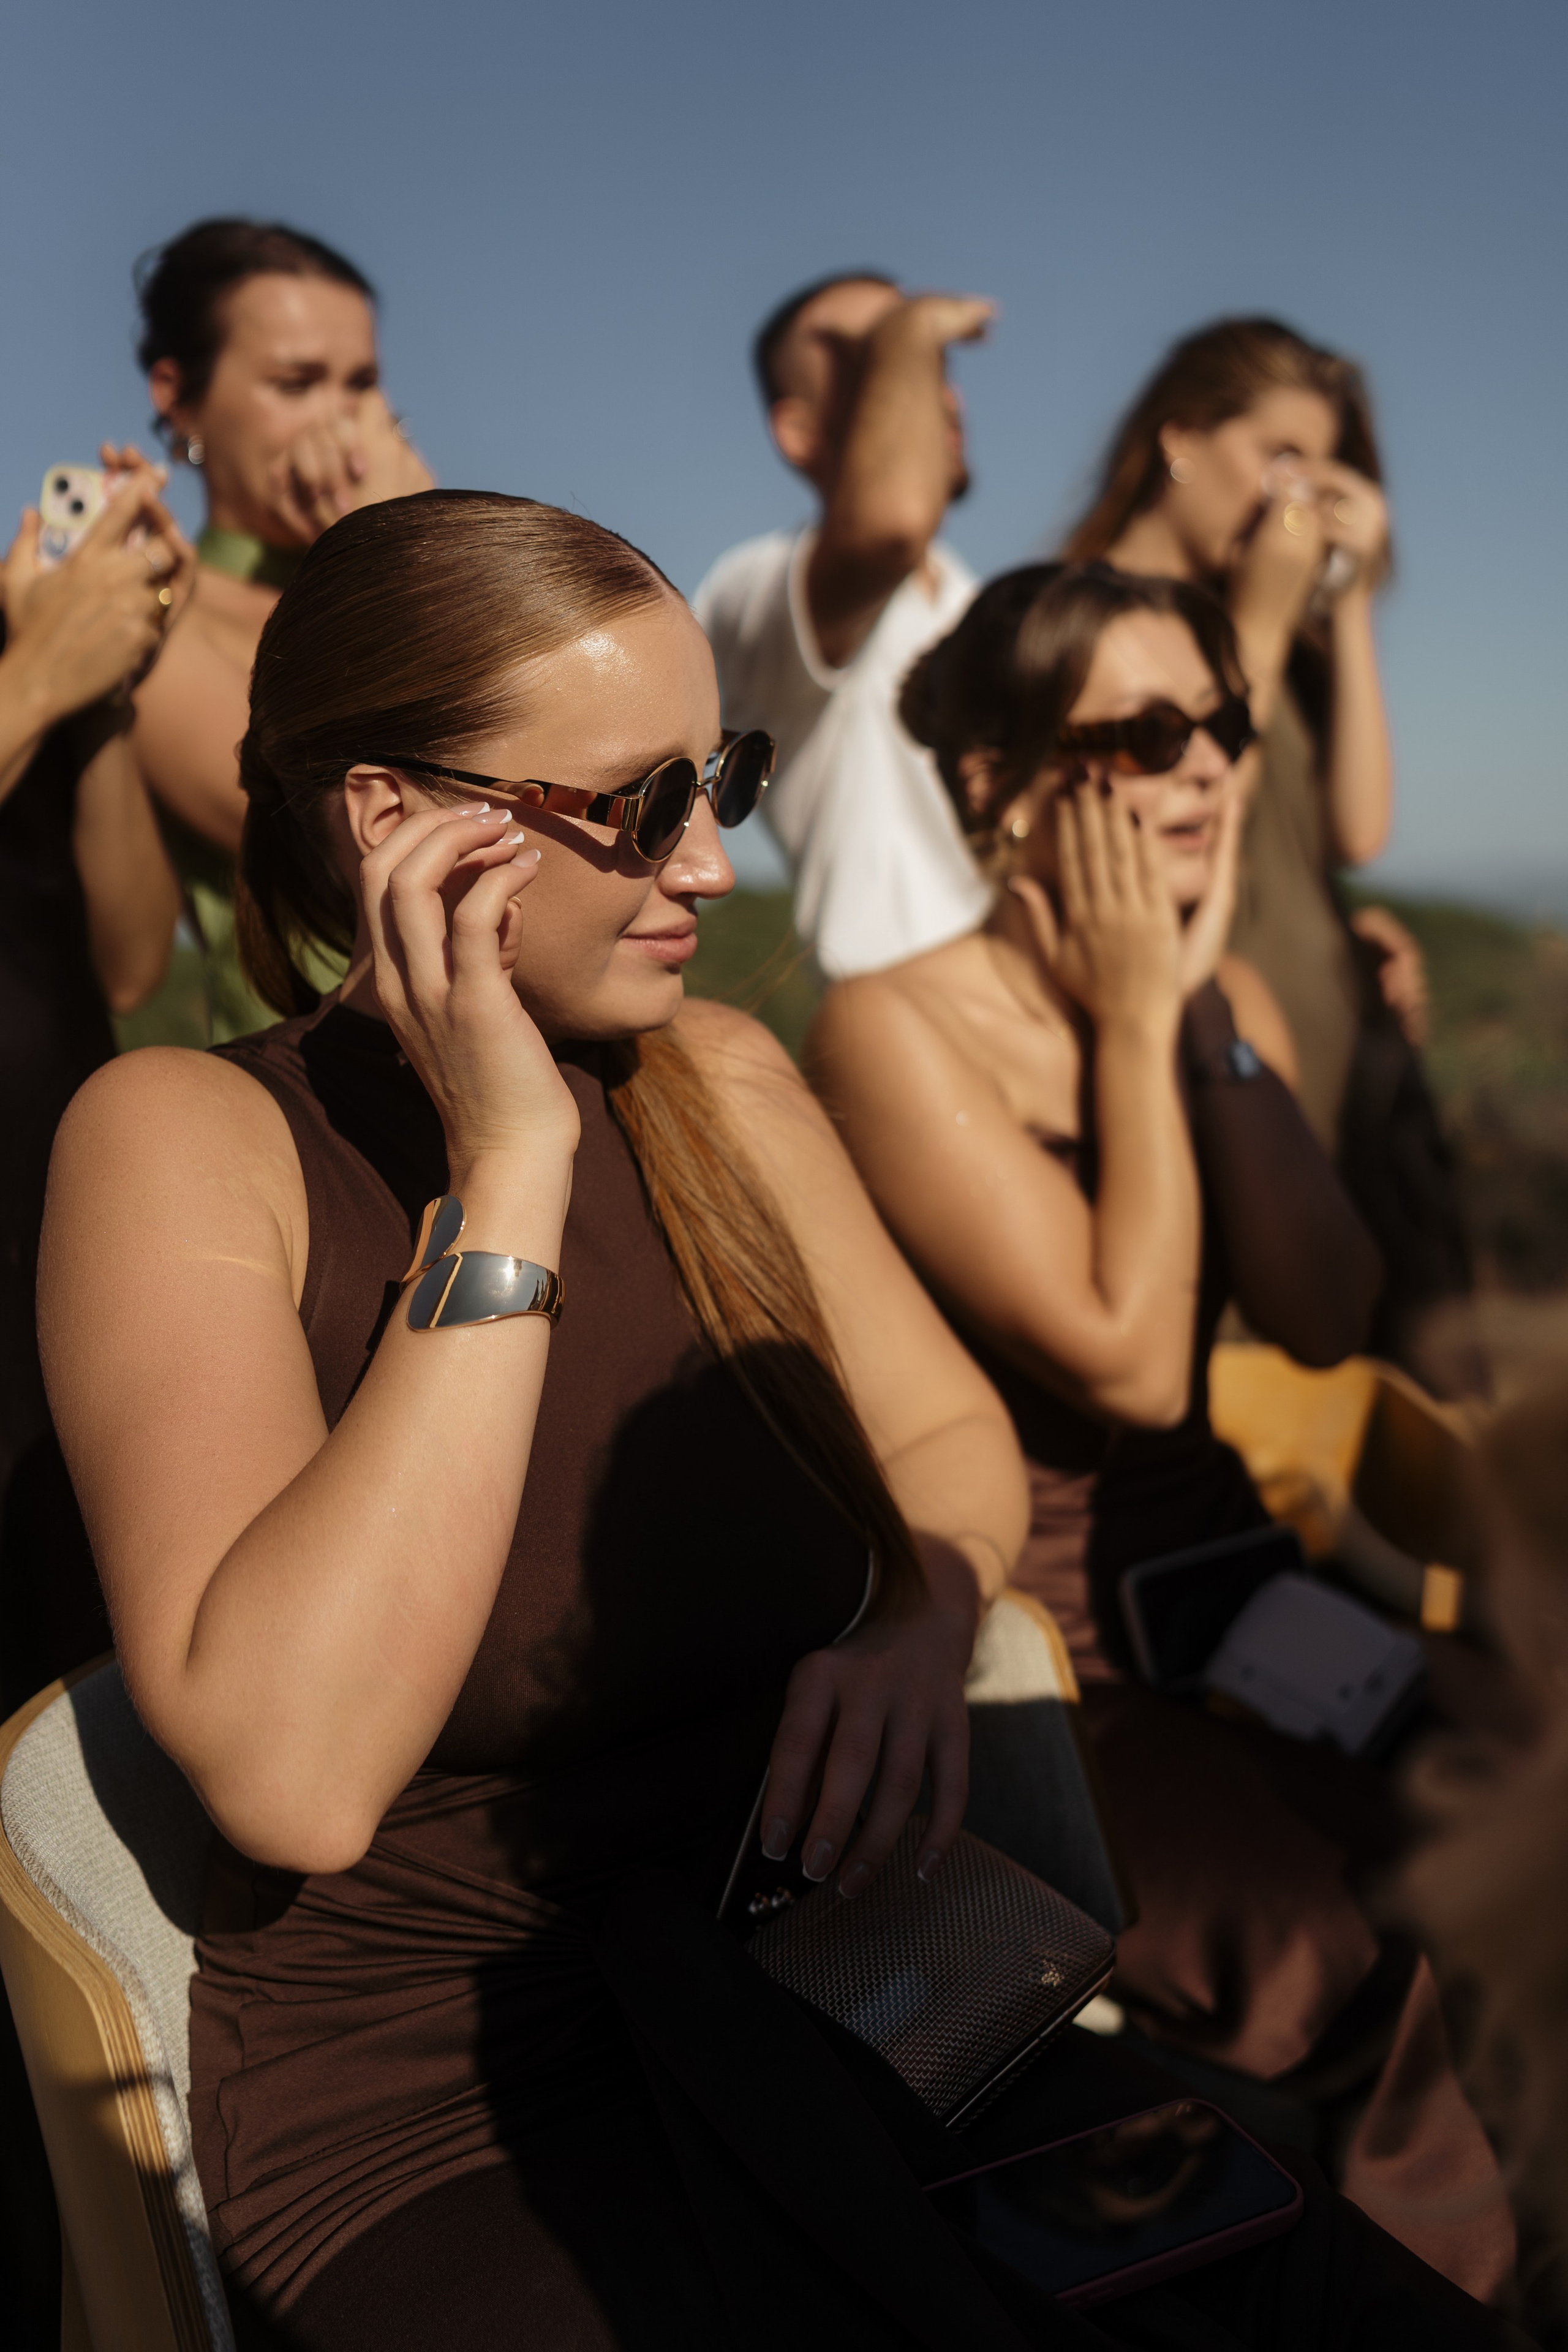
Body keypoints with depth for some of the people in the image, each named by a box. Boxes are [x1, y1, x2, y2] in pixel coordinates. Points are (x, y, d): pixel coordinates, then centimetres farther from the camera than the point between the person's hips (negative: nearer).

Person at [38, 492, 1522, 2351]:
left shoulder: (720, 1081, 2)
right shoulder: (184, 1141, -13)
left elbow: (951, 1436, 12)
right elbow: (293, 1780, -25)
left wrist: (923, 1621, -11)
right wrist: (508, 1175, -24)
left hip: (824, 2011, 5)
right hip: (433, 2137, -4)